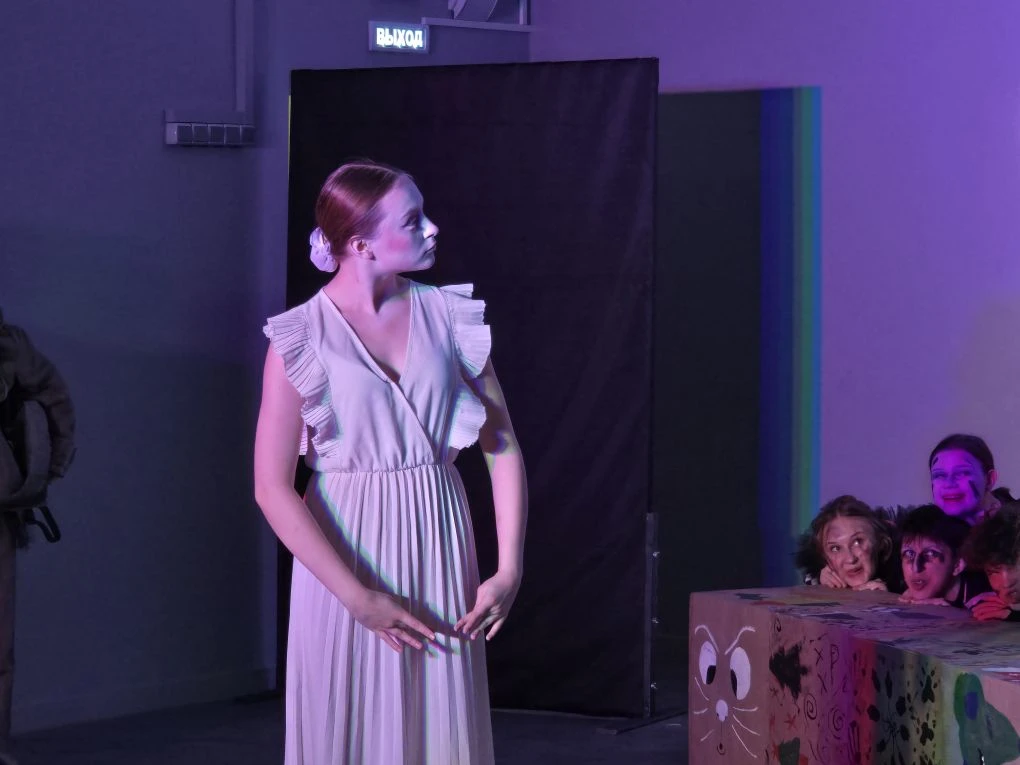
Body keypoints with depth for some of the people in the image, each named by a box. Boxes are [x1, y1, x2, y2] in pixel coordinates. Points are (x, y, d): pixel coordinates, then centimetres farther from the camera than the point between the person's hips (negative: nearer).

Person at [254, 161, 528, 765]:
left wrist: (510, 570, -6)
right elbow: (273, 488, -11)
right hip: (345, 564, -3)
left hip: (439, 555, 3)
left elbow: (503, 445, 4)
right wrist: (359, 598, -16)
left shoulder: (449, 317, 1)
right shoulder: (302, 339, -8)